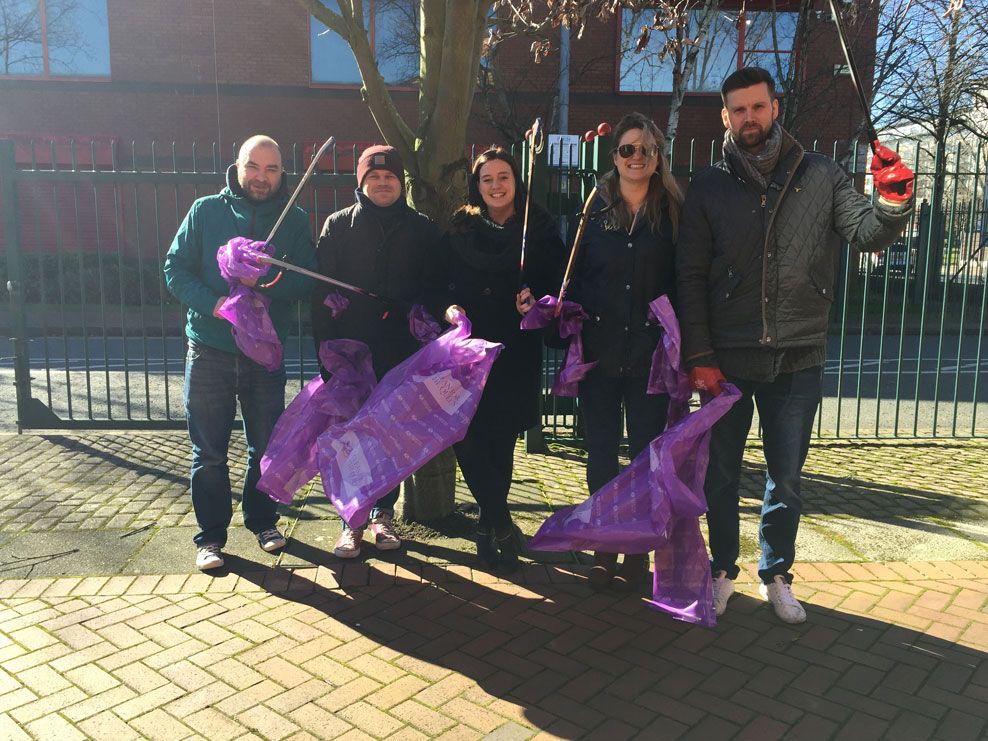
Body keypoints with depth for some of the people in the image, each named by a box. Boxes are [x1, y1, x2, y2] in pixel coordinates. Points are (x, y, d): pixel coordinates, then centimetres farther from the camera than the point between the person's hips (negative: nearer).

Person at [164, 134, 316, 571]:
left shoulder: (294, 221, 3)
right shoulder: (206, 211, 3)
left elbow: (307, 281, -4)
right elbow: (175, 268, 0)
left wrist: (267, 282, -23)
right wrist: (213, 303, -17)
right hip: (209, 350, -1)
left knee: (267, 448, 12)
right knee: (208, 451, 5)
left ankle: (262, 520, 32)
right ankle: (210, 535, 18)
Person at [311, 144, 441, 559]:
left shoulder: (422, 230, 5)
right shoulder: (338, 226, 3)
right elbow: (322, 292, -1)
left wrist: (425, 341, -6)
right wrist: (327, 347, -8)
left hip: (401, 355, 1)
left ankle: (383, 514, 25)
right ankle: (352, 521, 15)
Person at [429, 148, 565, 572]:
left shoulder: (540, 229, 5)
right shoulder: (460, 230, 9)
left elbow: (556, 283, 5)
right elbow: (438, 282, 7)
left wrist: (537, 302, -15)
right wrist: (449, 308, -12)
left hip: (515, 350, -1)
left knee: (501, 439, 5)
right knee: (466, 437, -9)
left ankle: (488, 527, 21)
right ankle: (501, 526, 5)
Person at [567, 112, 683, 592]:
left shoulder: (673, 214, 2)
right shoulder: (594, 210, 5)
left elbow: (682, 284, 1)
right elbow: (574, 280, 5)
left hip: (651, 354, -1)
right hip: (599, 351, 1)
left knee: (645, 451, 7)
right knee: (601, 452, 8)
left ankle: (638, 550, 22)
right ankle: (604, 548, 22)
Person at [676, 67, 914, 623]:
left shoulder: (820, 175, 2)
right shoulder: (710, 186, 1)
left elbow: (867, 233, -6)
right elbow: (690, 276, -2)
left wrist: (893, 202, -29)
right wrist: (699, 356, -7)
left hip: (798, 357, 0)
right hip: (728, 358, 0)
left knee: (787, 477, 11)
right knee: (722, 472, 11)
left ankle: (777, 575, 30)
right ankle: (722, 571, 29)